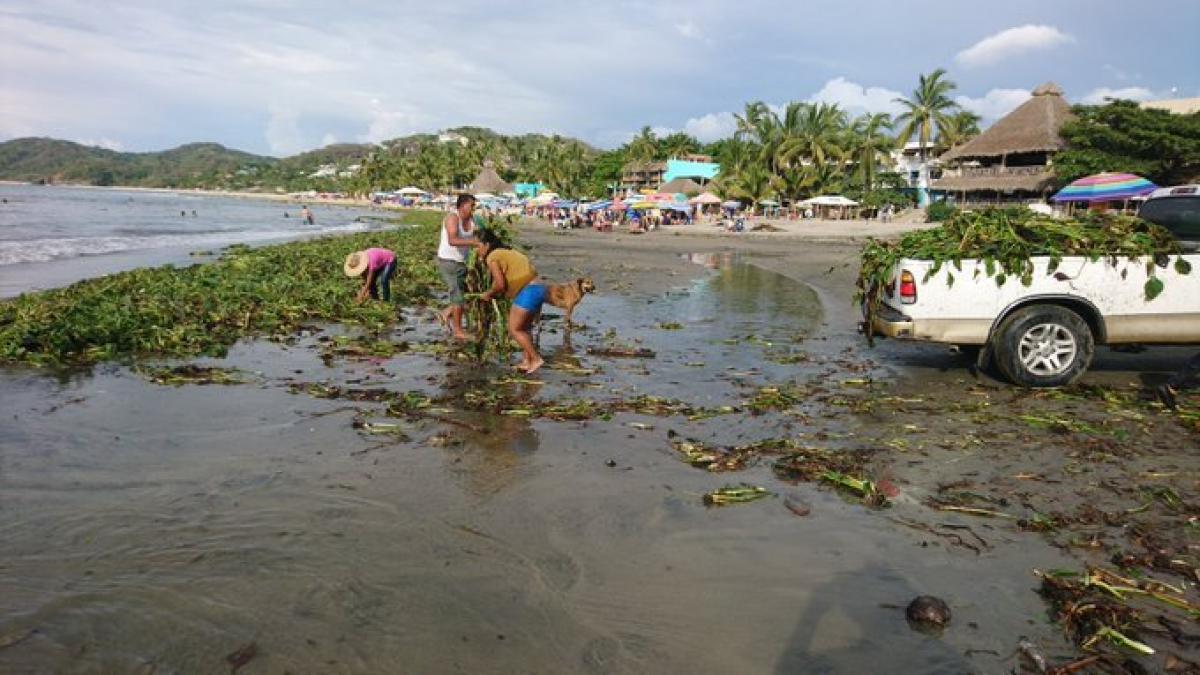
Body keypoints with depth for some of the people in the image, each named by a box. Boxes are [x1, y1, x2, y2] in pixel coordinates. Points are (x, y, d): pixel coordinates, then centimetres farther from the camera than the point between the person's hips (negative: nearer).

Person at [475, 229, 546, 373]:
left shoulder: (492, 257, -5)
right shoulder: (508, 252, 23)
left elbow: (500, 284, -12)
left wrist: (488, 294, 5)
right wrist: (493, 294, 18)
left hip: (528, 291, -10)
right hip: (539, 288, 10)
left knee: (514, 330, 1)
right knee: (523, 329, 19)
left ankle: (536, 358, 0)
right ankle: (526, 361, 19)